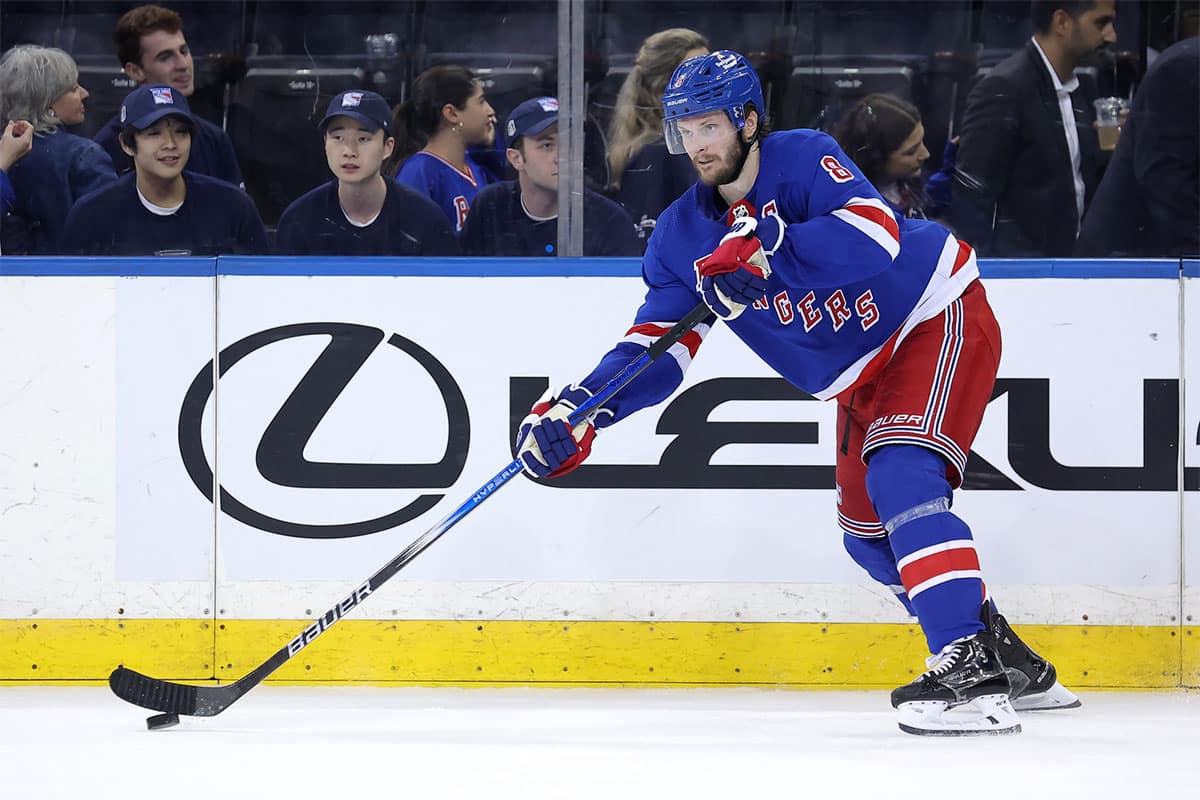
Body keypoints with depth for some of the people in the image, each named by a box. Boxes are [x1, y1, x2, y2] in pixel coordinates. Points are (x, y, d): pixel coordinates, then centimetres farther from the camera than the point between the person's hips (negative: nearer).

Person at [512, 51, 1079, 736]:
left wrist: (764, 249, -48)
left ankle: (972, 671, -33)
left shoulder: (803, 159, -22)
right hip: (862, 378, 9)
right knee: (869, 530, 10)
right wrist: (581, 408, -22)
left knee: (901, 476, -27)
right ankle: (1015, 664, 24)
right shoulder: (684, 235, -3)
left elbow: (876, 233, -40)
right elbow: (657, 349, -6)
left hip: (939, 320, -9)